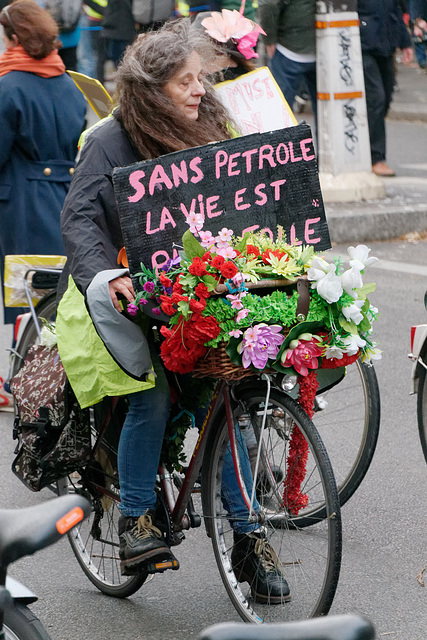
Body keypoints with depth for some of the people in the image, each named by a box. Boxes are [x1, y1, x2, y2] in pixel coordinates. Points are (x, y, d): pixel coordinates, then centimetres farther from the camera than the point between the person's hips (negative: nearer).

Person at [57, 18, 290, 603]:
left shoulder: (210, 130, 6)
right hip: (126, 294, -4)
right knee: (154, 392, -24)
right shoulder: (110, 142, -9)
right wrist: (105, 275, -34)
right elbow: (79, 219, -17)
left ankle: (246, 535, 1)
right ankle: (135, 521, -9)